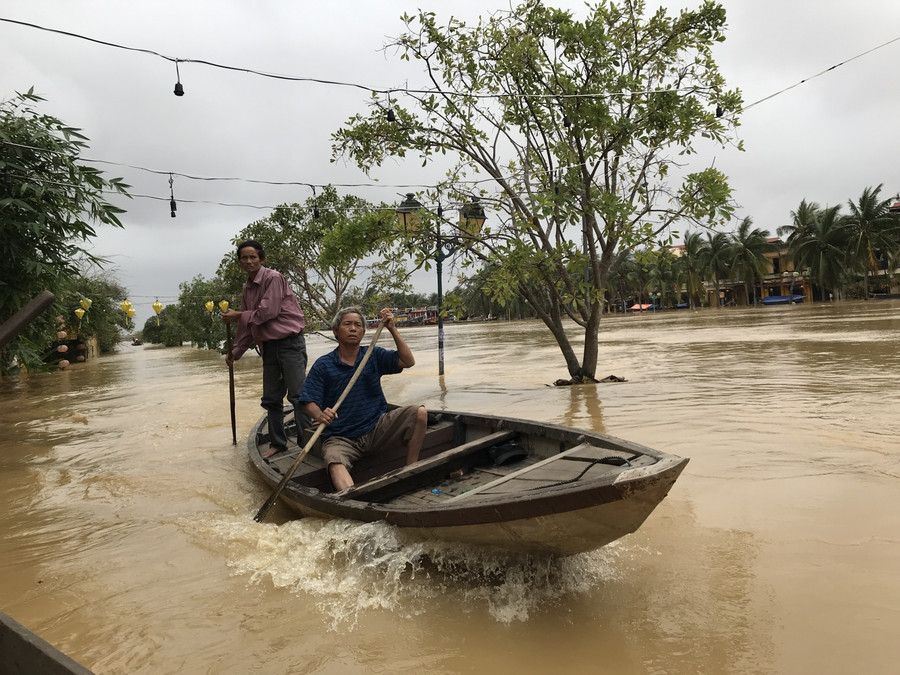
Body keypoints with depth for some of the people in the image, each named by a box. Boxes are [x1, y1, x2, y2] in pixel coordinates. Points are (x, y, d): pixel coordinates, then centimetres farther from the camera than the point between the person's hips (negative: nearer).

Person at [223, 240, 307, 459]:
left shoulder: (273, 279, -10)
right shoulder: (247, 288, 14)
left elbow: (268, 312, -17)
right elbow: (247, 325, 20)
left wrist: (239, 316, -5)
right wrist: (235, 352, 20)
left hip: (289, 342, -8)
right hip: (269, 346, 8)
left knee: (297, 394, -11)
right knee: (271, 398, 12)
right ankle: (277, 443, 24)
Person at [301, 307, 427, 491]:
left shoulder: (374, 355, 7)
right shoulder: (322, 365, 0)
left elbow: (408, 362, -5)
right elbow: (311, 404, -5)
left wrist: (392, 329, -13)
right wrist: (320, 416, -29)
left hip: (377, 428, 3)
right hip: (340, 438, -2)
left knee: (419, 413, -19)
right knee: (335, 464, -35)